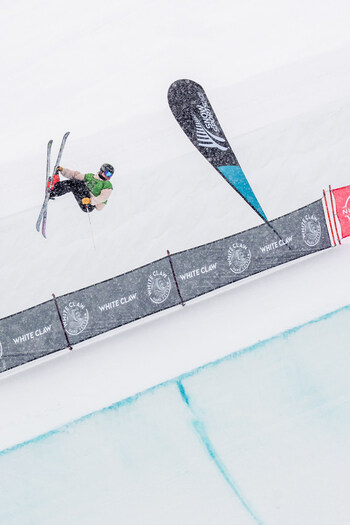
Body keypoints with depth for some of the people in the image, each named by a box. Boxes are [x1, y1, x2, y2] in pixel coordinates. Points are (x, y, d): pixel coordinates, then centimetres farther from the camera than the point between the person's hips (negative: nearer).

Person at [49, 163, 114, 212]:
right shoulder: (91, 176, 20)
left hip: (89, 205, -6)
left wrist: (90, 200, -29)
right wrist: (62, 170, 7)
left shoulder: (108, 185, 1)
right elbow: (75, 175, 17)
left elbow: (103, 197, -14)